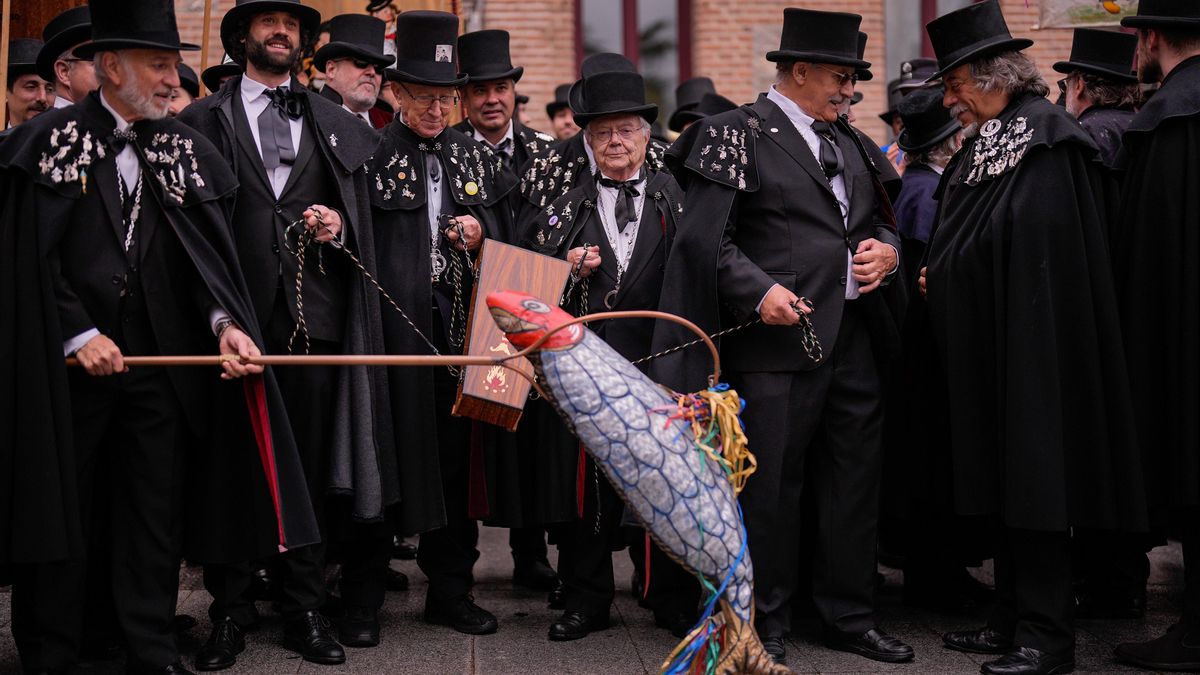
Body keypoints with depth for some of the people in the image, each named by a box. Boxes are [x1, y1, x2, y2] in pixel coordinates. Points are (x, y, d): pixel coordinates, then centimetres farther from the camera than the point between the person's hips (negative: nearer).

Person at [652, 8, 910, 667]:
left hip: (852, 337, 7)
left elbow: (877, 221, 28)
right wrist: (760, 290, -21)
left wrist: (886, 249, 5)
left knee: (854, 481, 11)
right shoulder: (739, 136, -4)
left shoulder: (848, 142, 18)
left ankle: (849, 617, 24)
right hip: (777, 338, -7)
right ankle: (765, 624, 13)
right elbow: (704, 236, -10)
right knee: (771, 485, 0)